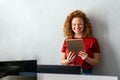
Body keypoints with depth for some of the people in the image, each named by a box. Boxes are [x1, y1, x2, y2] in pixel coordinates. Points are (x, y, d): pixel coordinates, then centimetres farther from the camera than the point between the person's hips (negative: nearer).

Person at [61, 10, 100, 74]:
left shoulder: (92, 40, 5)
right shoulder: (67, 41, 11)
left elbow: (96, 62, 5)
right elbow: (62, 61, 14)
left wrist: (86, 58, -12)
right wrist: (68, 60, -6)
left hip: (85, 72, -1)